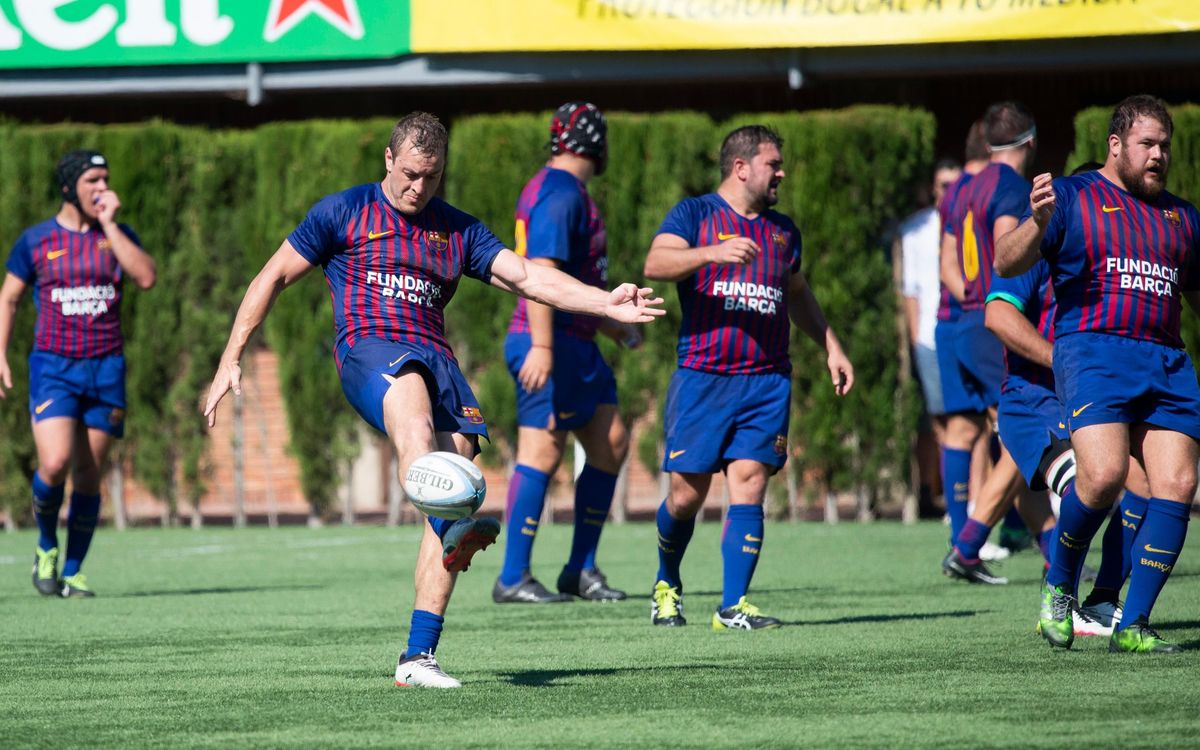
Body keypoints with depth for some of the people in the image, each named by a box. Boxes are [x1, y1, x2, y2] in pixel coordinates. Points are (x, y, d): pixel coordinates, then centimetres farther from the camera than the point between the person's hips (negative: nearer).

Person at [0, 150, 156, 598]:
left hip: (106, 367, 2)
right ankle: (46, 545, 7)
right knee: (55, 464, -19)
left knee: (89, 475, 3)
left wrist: (109, 225, -11)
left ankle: (72, 571, 14)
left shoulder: (119, 235, 6)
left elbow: (146, 278, -12)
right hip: (53, 367, -2)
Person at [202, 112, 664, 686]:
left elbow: (527, 276, 12)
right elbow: (273, 277, 15)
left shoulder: (458, 231, 21)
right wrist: (230, 361, 9)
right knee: (414, 412, -38)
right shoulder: (344, 212, 12)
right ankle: (454, 527, -70)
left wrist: (605, 303, -3)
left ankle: (418, 656, -11)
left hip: (437, 359, 5)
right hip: (370, 347, -4)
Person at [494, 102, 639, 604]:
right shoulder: (560, 194, -14)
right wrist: (541, 347, -30)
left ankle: (581, 569, 13)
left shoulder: (561, 190, 19)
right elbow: (540, 272, -24)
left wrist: (608, 323, 33)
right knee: (544, 452, -10)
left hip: (575, 344, 11)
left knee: (611, 444, 8)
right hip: (551, 345, -11)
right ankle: (513, 578, -9)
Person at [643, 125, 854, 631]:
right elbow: (655, 263, -15)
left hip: (766, 380, 4)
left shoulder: (782, 229, 18)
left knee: (749, 484, -8)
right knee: (687, 494, -1)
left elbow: (798, 295, 32)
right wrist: (711, 253, -30)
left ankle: (732, 606, -6)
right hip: (702, 376, -4)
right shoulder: (695, 214, 2)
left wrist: (830, 346, 24)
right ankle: (667, 585, 25)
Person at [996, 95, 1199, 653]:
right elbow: (1006, 265, -2)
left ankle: (1132, 627, -5)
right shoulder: (1071, 198, 8)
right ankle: (1058, 586, 1)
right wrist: (1039, 222, -21)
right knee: (1104, 474, -25)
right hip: (1092, 350, -5)